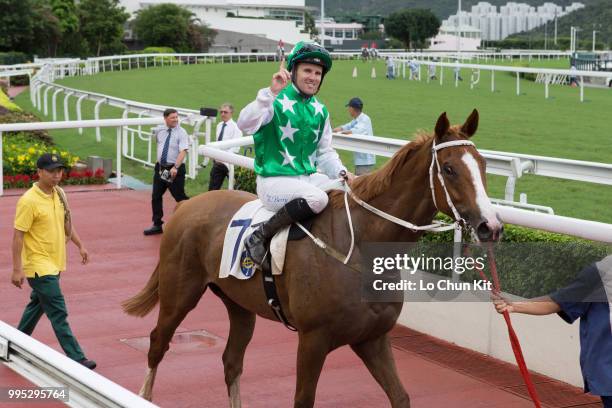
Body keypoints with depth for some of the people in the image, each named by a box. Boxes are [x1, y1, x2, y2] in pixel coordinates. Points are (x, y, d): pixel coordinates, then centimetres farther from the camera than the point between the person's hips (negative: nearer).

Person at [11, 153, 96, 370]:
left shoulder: (59, 194, 5)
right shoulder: (29, 201, -18)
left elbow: (67, 222, 21)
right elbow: (18, 236, -17)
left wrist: (80, 245, 17)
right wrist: (17, 269, -18)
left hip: (54, 263, 8)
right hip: (39, 266, -8)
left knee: (37, 305, 21)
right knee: (58, 313, -9)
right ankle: (76, 358, -7)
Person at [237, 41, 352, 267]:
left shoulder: (320, 110, 12)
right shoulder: (276, 101, -9)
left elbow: (325, 152, 17)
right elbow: (245, 125, -27)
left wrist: (342, 174, -1)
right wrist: (271, 93, -33)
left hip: (309, 177, 7)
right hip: (274, 180, -7)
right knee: (317, 198, -33)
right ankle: (259, 236, -21)